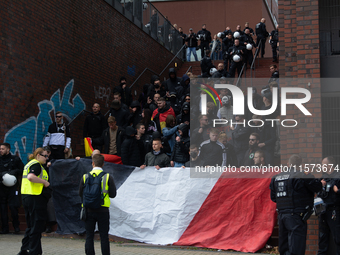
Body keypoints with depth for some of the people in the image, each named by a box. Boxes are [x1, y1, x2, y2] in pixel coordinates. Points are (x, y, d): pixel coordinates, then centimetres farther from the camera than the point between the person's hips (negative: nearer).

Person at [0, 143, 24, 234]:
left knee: (13, 206, -8)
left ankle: (16, 226, 8)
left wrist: (15, 172, -12)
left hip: (12, 186, -3)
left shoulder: (15, 159, 4)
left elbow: (22, 170, 5)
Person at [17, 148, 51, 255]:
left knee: (31, 225, 17)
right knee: (37, 226, -4)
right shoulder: (36, 165, -12)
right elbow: (31, 177, -29)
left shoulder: (29, 164, 18)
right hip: (36, 198, -10)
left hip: (26, 197, 10)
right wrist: (44, 182, -19)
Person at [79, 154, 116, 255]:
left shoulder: (85, 177, -1)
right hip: (103, 210, -1)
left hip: (89, 210, 1)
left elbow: (80, 193, 3)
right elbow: (113, 194, -4)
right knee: (104, 236, 4)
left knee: (89, 236, 7)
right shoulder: (108, 177, -4)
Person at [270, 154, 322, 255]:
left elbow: (273, 197, 16)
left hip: (281, 215, 7)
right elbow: (318, 187, -2)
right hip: (296, 216, -7)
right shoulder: (302, 176, -10)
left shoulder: (276, 178, 11)